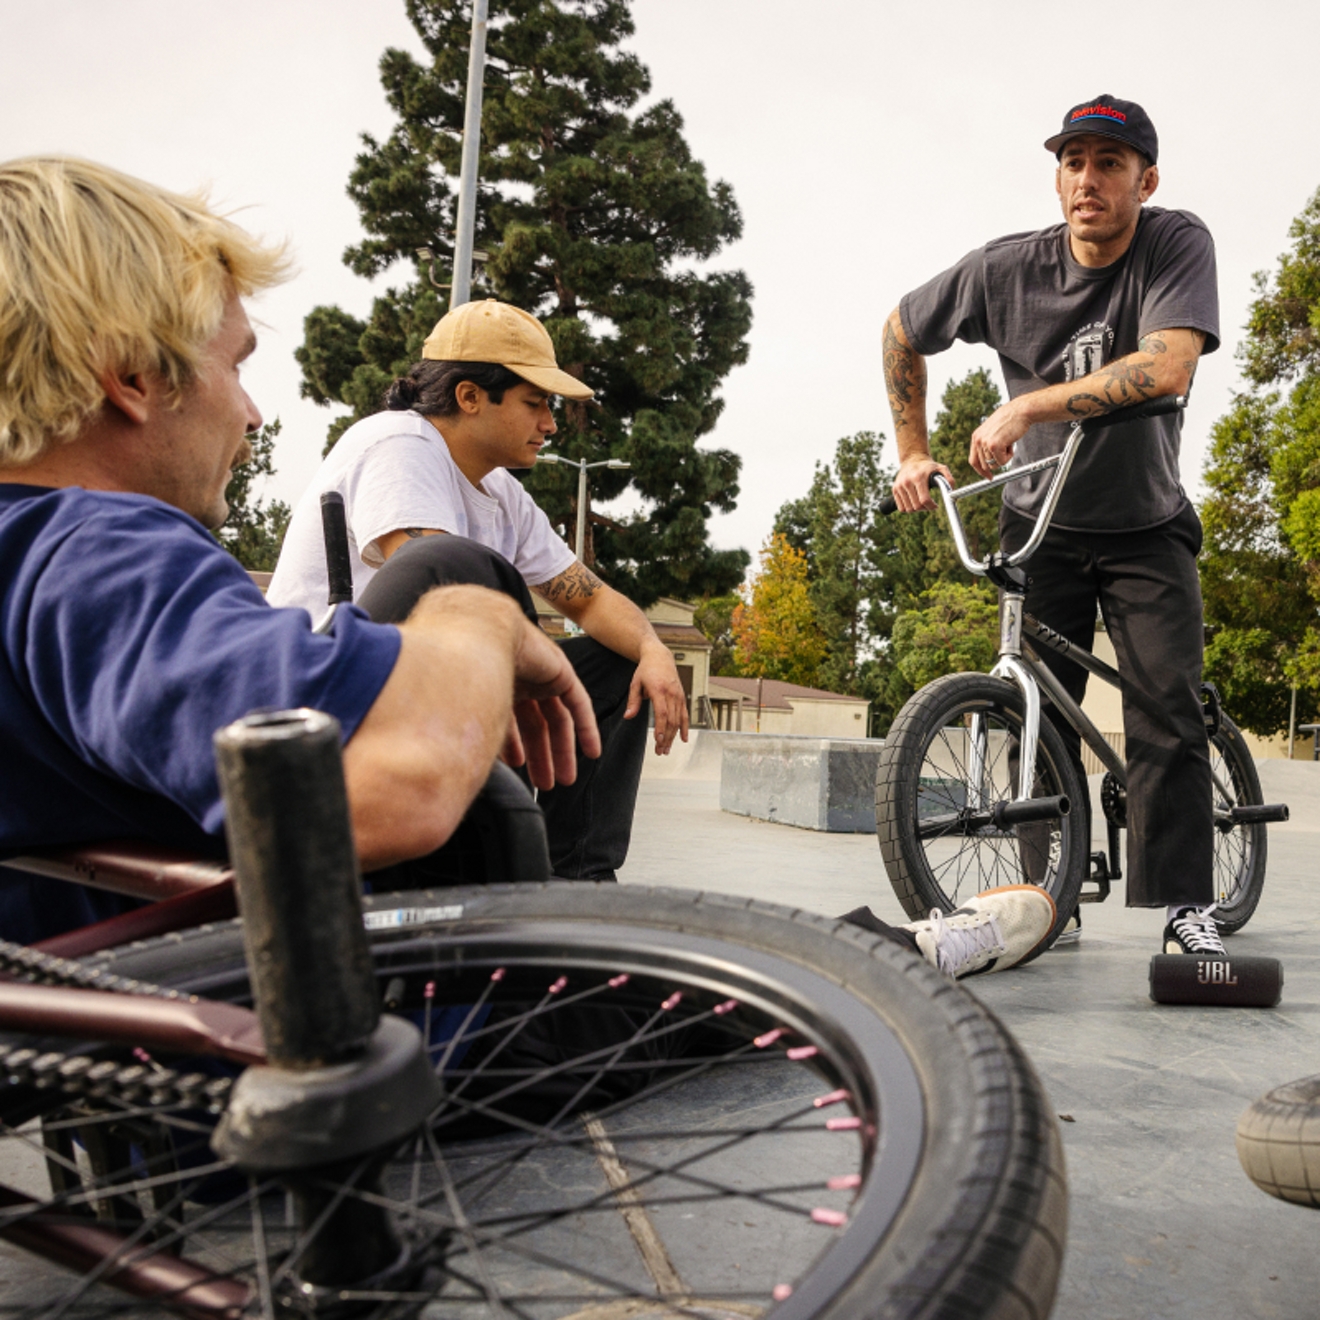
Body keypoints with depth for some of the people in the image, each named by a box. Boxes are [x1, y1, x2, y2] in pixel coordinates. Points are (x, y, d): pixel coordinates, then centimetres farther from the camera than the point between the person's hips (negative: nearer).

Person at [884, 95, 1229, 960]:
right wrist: (913, 453, 0)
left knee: (1167, 709, -14)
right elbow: (901, 332, 4)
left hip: (1147, 525, -1)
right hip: (1042, 524, 2)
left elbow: (1167, 368, -32)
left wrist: (1023, 408, -32)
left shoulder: (1180, 246, -15)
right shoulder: (1007, 269, -11)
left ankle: (1186, 905, -6)